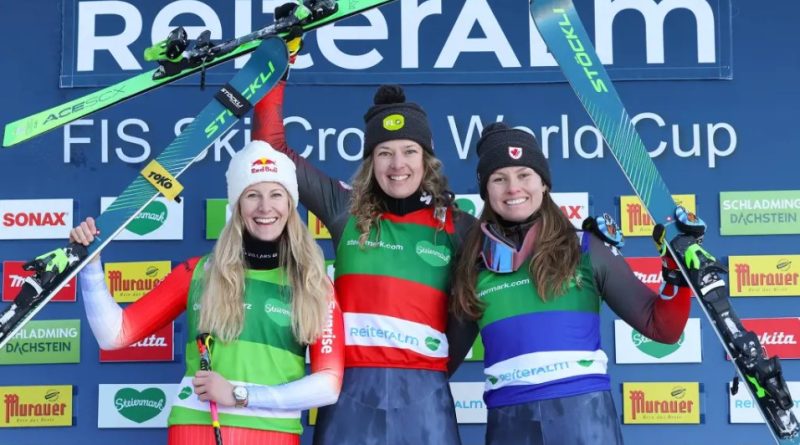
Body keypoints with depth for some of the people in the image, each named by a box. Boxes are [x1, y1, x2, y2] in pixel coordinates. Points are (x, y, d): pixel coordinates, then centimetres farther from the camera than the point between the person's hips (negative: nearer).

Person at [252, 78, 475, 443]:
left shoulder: (459, 228, 7)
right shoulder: (346, 210, 8)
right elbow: (273, 147, 8)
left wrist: (436, 371, 3)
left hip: (422, 394, 0)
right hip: (352, 388, 1)